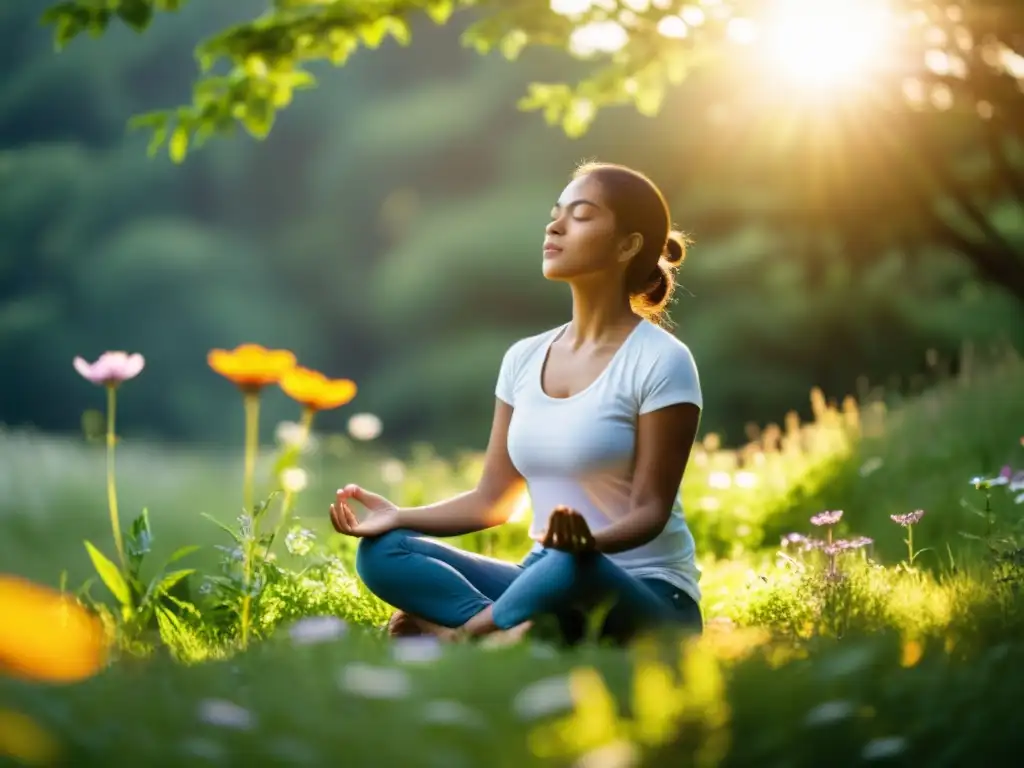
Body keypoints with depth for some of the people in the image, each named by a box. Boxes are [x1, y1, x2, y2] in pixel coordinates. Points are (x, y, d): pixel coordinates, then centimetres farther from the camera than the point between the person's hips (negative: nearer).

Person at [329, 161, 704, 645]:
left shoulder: (660, 362, -10)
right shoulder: (524, 359, 9)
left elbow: (650, 511, -14)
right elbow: (492, 501, 10)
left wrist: (589, 538, -35)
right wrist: (400, 516, -4)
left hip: (647, 603, -5)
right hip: (544, 583, 6)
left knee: (573, 567, -40)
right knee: (381, 552, -11)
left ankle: (454, 631, -14)